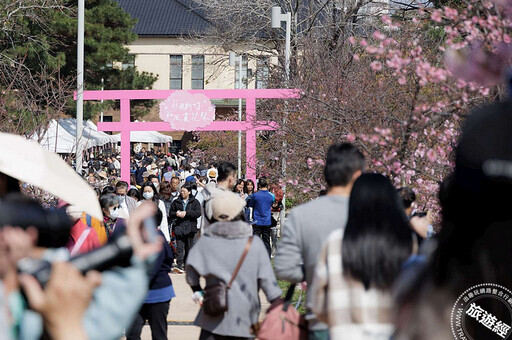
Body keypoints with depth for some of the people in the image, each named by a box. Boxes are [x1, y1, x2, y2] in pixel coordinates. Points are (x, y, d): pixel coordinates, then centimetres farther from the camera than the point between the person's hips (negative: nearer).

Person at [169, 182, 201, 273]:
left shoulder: (195, 202, 5)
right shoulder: (176, 202, 11)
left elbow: (198, 213, -7)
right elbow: (171, 214, 15)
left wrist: (186, 213, -16)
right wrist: (176, 214, -8)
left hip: (190, 227, 0)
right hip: (179, 227, 0)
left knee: (189, 248, 8)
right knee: (180, 247, -12)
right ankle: (179, 266, -20)